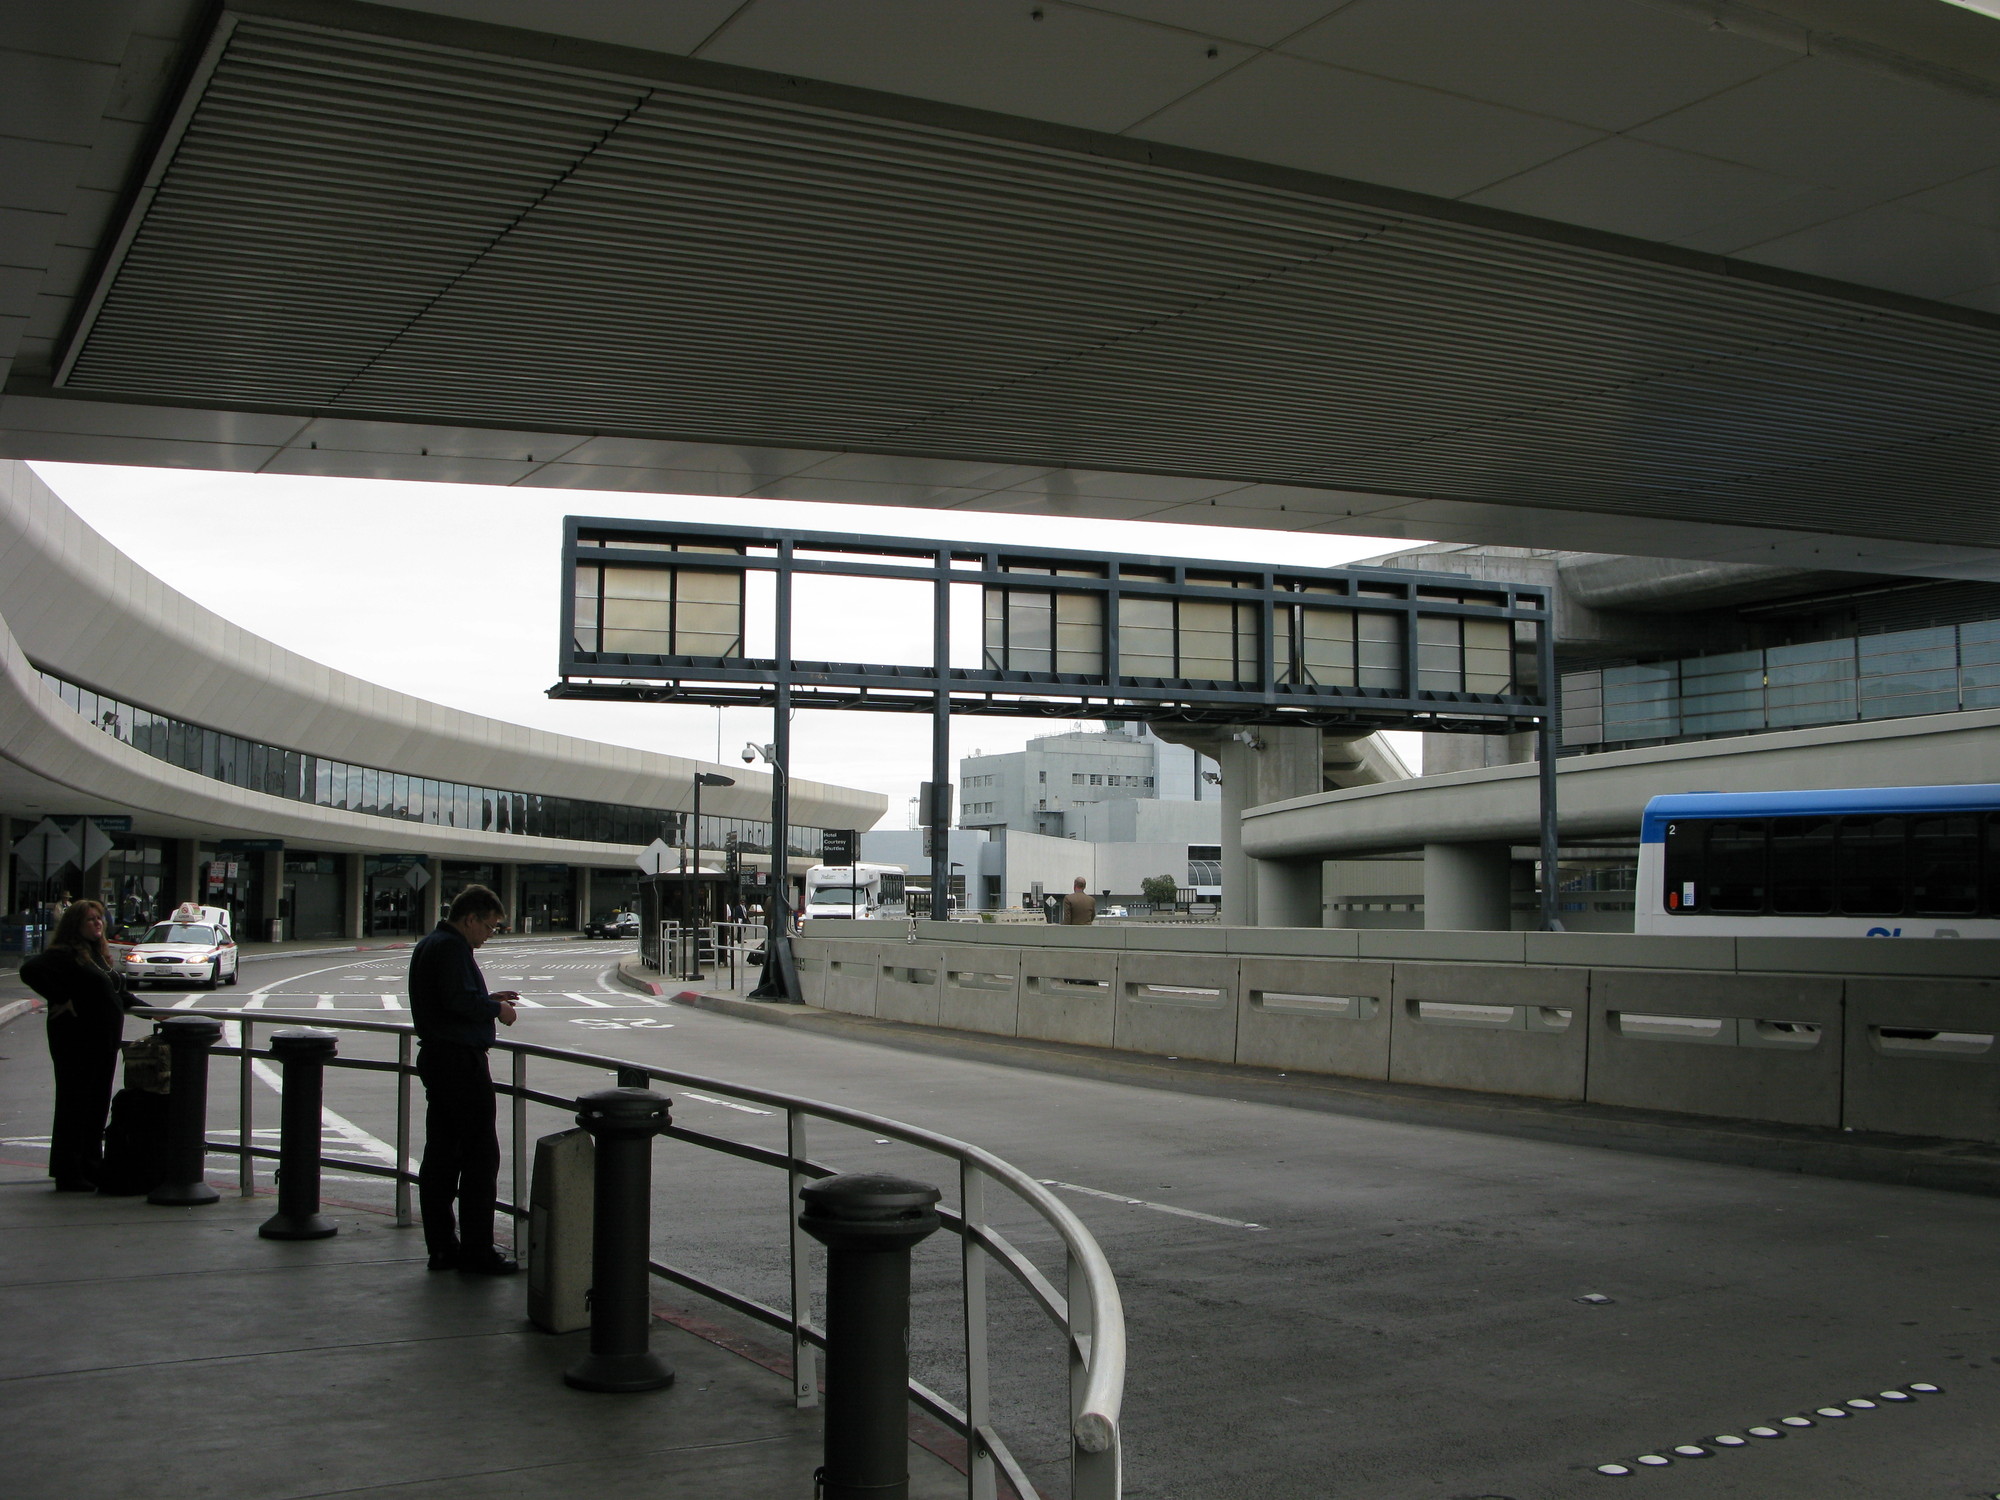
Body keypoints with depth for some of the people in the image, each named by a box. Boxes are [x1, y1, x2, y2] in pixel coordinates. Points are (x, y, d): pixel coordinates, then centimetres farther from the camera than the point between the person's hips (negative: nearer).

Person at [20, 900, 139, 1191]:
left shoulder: (100, 955, 17)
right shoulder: (63, 954, -10)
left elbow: (119, 991, 28)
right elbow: (31, 971, -27)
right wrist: (62, 1000, -22)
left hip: (105, 1042, 8)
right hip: (77, 1041, -8)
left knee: (98, 1106, 11)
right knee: (74, 1106, -3)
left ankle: (92, 1168, 20)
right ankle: (68, 1175, 3)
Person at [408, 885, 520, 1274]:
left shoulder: (427, 946, 18)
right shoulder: (451, 948, -15)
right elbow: (460, 1000, -26)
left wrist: (488, 1000, 14)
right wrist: (496, 1009, -10)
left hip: (434, 1059, 11)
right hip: (462, 1062, -11)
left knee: (440, 1155, 11)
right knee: (480, 1155, -5)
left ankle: (442, 1247, 16)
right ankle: (477, 1252, -2)